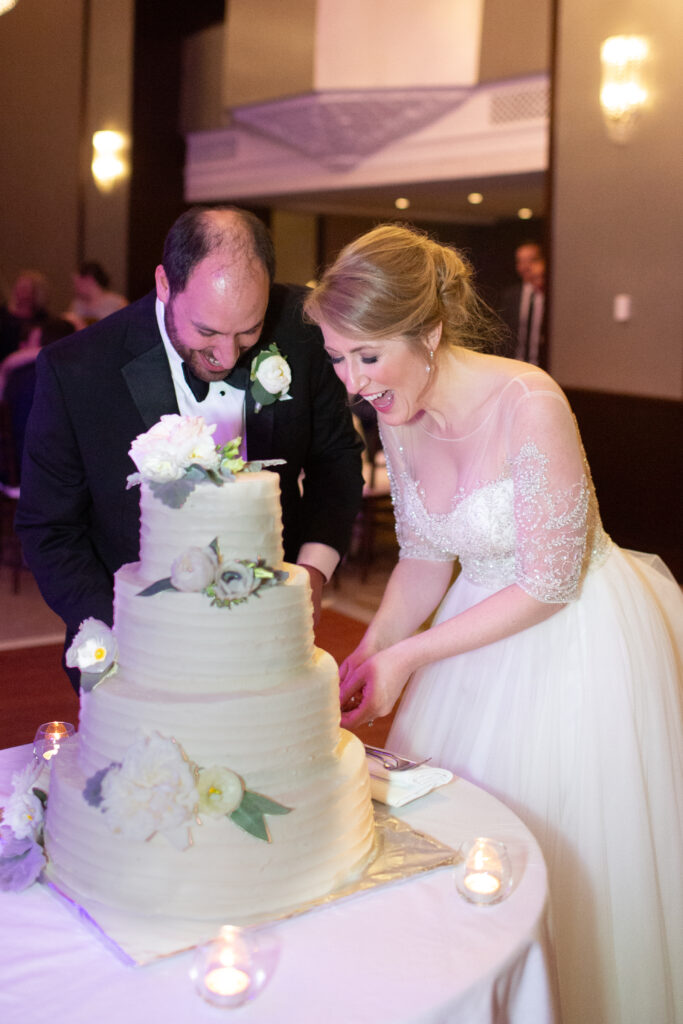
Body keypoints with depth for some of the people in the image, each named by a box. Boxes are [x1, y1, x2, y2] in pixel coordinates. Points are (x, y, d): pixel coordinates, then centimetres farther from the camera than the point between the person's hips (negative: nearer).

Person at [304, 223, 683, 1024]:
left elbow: (550, 582, -21)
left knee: (571, 869, 8)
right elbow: (424, 558, 5)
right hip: (483, 632, 6)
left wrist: (407, 657, -19)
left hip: (578, 640, -6)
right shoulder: (397, 414, -6)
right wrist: (369, 655, -9)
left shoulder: (528, 404, -27)